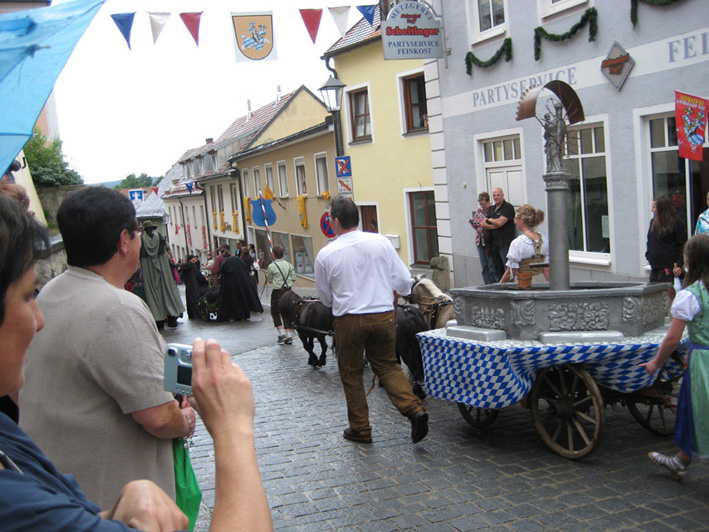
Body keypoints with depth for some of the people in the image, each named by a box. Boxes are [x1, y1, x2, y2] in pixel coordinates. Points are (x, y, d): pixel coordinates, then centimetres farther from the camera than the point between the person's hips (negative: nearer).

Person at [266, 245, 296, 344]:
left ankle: (281, 333, -1)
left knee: (275, 312, 11)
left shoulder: (271, 266, -11)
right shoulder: (289, 264, 1)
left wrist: (267, 273, 18)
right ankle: (289, 335, 5)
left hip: (277, 292, -4)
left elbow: (269, 280, 0)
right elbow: (293, 279, 3)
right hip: (288, 290, 4)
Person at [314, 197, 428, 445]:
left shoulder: (325, 254, -7)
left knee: (351, 374, 13)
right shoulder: (381, 242, -2)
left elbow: (326, 297, 6)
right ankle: (414, 409, -2)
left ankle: (360, 429, 20)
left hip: (349, 320, -2)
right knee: (387, 365, 17)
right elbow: (404, 280, 1)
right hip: (384, 316, 3)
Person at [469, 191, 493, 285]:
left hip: (489, 241, -6)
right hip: (480, 241, 6)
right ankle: (487, 285, 14)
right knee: (484, 266, 8)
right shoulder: (479, 210, 12)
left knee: (491, 265, -3)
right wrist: (472, 223, -3)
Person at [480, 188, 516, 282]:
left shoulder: (508, 207, -5)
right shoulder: (491, 209, 18)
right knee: (493, 271, 11)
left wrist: (489, 220, 2)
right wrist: (494, 226, -7)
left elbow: (500, 222, -16)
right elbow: (483, 224, 9)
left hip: (505, 243, -8)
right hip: (493, 243, 8)